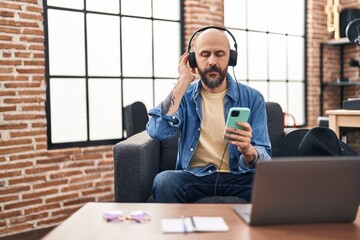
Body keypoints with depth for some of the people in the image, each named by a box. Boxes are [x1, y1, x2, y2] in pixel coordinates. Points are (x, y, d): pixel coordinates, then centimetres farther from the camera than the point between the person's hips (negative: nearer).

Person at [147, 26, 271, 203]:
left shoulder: (252, 98, 3)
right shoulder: (183, 95, 6)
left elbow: (265, 159, -2)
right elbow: (157, 132, -14)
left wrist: (248, 150, -27)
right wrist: (183, 82, -9)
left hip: (239, 177, 0)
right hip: (194, 176, 0)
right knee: (164, 181, -32)